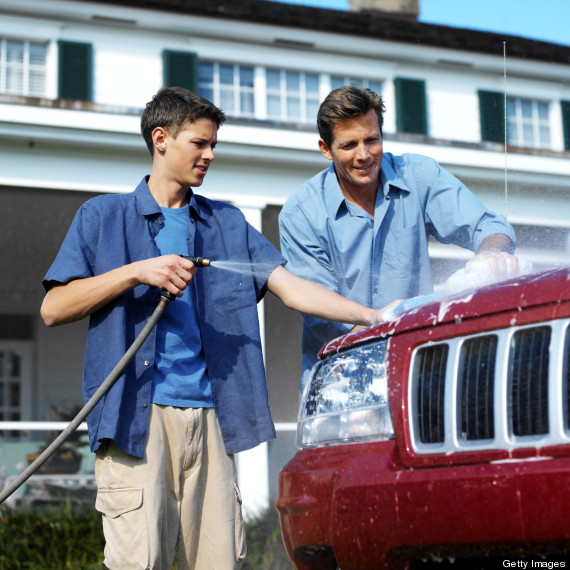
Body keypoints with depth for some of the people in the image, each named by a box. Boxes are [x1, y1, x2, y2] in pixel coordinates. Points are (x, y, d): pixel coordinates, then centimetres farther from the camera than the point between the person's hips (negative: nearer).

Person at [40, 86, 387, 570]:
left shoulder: (228, 223, 21)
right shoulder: (104, 217, 11)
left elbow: (291, 287, 11)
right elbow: (53, 309, 2)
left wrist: (373, 317, 0)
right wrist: (137, 272, -8)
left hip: (208, 417, 3)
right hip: (136, 414, -3)